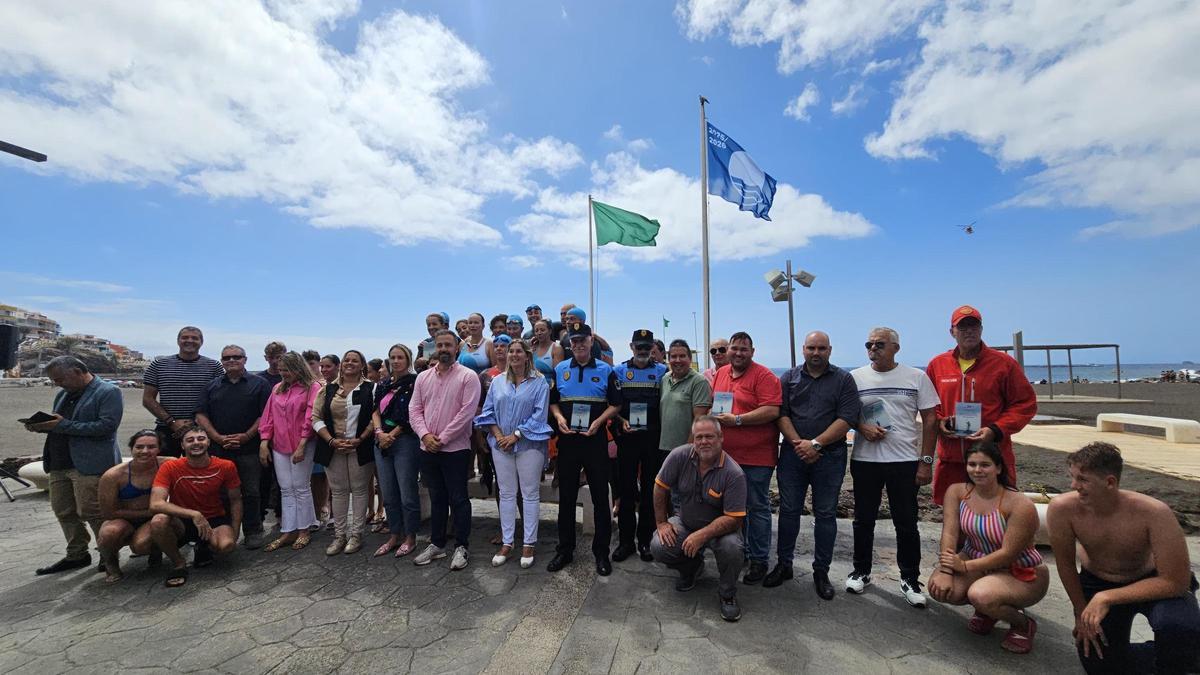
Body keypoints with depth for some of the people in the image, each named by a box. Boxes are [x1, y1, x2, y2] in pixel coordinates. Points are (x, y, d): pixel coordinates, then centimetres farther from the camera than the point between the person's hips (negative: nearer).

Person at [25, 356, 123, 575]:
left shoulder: (108, 392, -9)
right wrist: (42, 426, 3)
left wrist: (65, 425, -18)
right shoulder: (63, 394, 18)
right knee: (64, 512, 14)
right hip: (59, 464, 9)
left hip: (89, 465, -8)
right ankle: (76, 555, 29)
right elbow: (57, 424, 25)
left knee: (91, 512, -4)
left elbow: (107, 426, -18)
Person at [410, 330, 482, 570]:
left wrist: (442, 438, -15)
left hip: (455, 449, -5)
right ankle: (436, 544, 29)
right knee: (436, 498, 17)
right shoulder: (423, 377, 9)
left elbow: (467, 412, -15)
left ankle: (461, 547, 16)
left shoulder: (468, 376, -8)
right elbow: (415, 410, 7)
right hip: (428, 449, 5)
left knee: (458, 499, 3)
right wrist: (425, 435, -9)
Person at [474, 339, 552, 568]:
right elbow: (488, 412, 8)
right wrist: (498, 435, -7)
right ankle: (506, 543, 19)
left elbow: (539, 414, -9)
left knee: (530, 494, 3)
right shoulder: (497, 382, 10)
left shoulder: (539, 382, -2)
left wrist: (516, 435, -14)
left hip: (529, 444, -3)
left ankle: (529, 543, 14)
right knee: (506, 494, 10)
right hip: (501, 444, 3)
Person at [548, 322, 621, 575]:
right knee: (566, 497, 11)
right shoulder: (559, 370, 7)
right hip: (567, 440, 2)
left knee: (600, 497, 5)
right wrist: (559, 417, -8)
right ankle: (565, 550, 26)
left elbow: (615, 404, 2)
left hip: (595, 440, -2)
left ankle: (601, 552, 20)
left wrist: (598, 422, -12)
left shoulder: (605, 370, 1)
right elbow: (552, 401, 11)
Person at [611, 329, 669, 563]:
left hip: (654, 438, 0)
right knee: (626, 490, 5)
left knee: (650, 490, 7)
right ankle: (626, 541, 17)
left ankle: (646, 540, 21)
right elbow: (612, 404, 5)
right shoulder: (619, 371, 5)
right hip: (628, 437, 0)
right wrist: (621, 421, -12)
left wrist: (663, 432, -7)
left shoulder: (662, 372, 4)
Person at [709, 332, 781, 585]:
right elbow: (713, 403, 20)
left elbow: (772, 411, -20)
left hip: (756, 456, -6)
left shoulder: (764, 376, -10)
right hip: (726, 454, 6)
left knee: (757, 507, 6)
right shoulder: (720, 373, 10)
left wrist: (737, 420, -21)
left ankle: (759, 560, 20)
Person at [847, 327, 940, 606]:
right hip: (864, 461, 1)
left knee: (906, 524, 8)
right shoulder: (855, 377, 2)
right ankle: (861, 571, 28)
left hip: (905, 461, -1)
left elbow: (930, 420, 0)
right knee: (863, 520, 12)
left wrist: (926, 461, -5)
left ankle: (909, 579, 25)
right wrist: (863, 428, -13)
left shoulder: (916, 377, 0)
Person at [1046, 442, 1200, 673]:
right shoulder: (1062, 509, -28)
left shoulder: (1154, 513, -32)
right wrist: (1082, 613, -3)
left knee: (1179, 629, -34)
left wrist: (1106, 598, -27)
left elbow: (1176, 582, -24)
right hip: (1097, 583, 2)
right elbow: (1065, 564, -12)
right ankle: (1162, 656, 33)